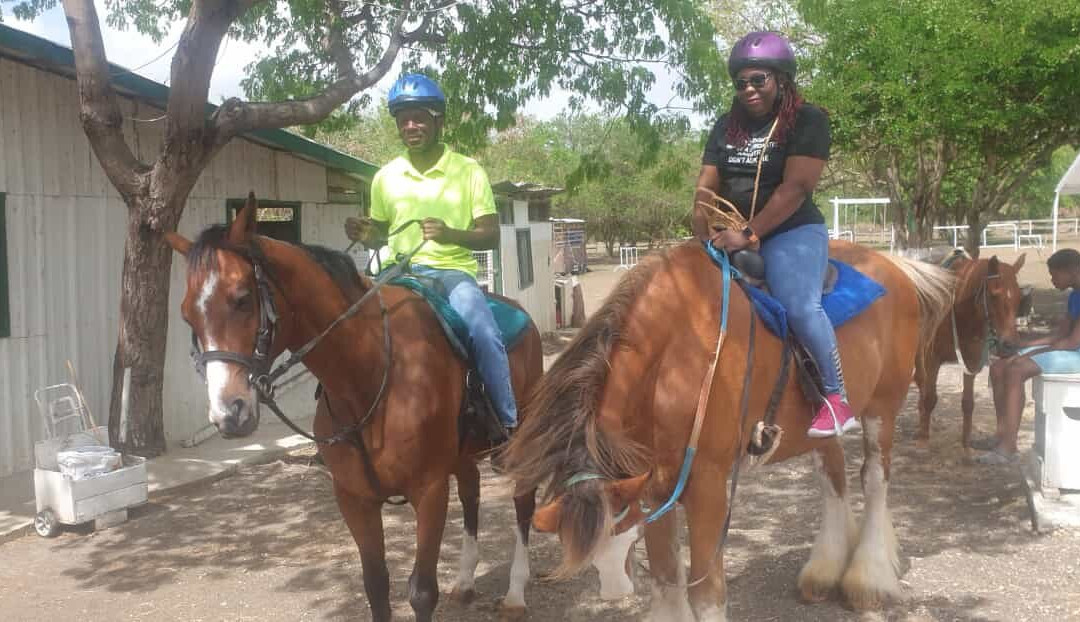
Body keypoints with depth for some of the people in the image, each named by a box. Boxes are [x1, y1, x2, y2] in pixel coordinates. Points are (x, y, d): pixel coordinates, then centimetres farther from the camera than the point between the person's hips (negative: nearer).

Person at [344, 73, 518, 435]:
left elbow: (491, 236, -1)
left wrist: (450, 234, -20)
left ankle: (511, 425, -13)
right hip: (402, 273, 3)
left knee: (484, 335, -28)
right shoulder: (386, 177, 10)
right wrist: (365, 236, -4)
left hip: (453, 271, -3)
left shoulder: (469, 171, 1)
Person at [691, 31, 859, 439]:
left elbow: (795, 187, -17)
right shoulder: (726, 126, 11)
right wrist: (705, 239, -6)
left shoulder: (808, 120, -7)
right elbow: (706, 189, 8)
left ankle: (838, 399, -14)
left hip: (791, 232, -6)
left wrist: (748, 234, -22)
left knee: (800, 307, -27)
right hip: (733, 236, 7)